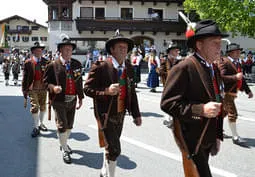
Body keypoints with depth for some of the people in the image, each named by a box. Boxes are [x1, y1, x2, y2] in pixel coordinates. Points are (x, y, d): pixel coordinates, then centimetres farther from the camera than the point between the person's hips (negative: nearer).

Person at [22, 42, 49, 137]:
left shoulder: (46, 62, 5)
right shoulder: (28, 62, -1)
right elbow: (25, 77, 1)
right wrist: (25, 89, 0)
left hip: (43, 88, 3)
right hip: (32, 88, -3)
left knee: (43, 107, 12)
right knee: (34, 107, -7)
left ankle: (41, 123, 31)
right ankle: (36, 127, 4)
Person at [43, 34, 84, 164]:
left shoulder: (77, 64, 5)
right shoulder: (53, 65, -7)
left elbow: (80, 82, 10)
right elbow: (46, 81, -2)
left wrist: (80, 98, 11)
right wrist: (53, 87, -22)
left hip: (72, 100, 5)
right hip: (59, 101, -4)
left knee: (69, 125, 17)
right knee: (62, 126, -3)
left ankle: (64, 143, 42)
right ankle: (64, 150, 16)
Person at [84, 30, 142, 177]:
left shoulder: (129, 68, 3)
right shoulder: (101, 67, -16)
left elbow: (132, 92, 9)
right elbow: (87, 89, -13)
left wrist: (136, 114, 7)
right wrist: (106, 91, -28)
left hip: (121, 114, 6)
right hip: (106, 114, -6)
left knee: (110, 147, 21)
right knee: (114, 149, -8)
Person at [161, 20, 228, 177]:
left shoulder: (215, 69, 10)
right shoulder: (183, 68, -16)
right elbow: (167, 103, -20)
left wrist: (218, 135, 16)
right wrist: (201, 110, -27)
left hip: (208, 138, 8)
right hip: (191, 139, -8)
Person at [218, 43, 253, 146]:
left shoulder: (237, 63, 14)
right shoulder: (224, 62, -14)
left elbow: (241, 79, 18)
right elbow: (221, 77, -25)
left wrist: (248, 90, 12)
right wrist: (235, 77, -26)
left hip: (233, 92, 9)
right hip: (225, 92, -9)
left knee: (224, 112, 19)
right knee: (232, 113, -8)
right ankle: (235, 137, -1)